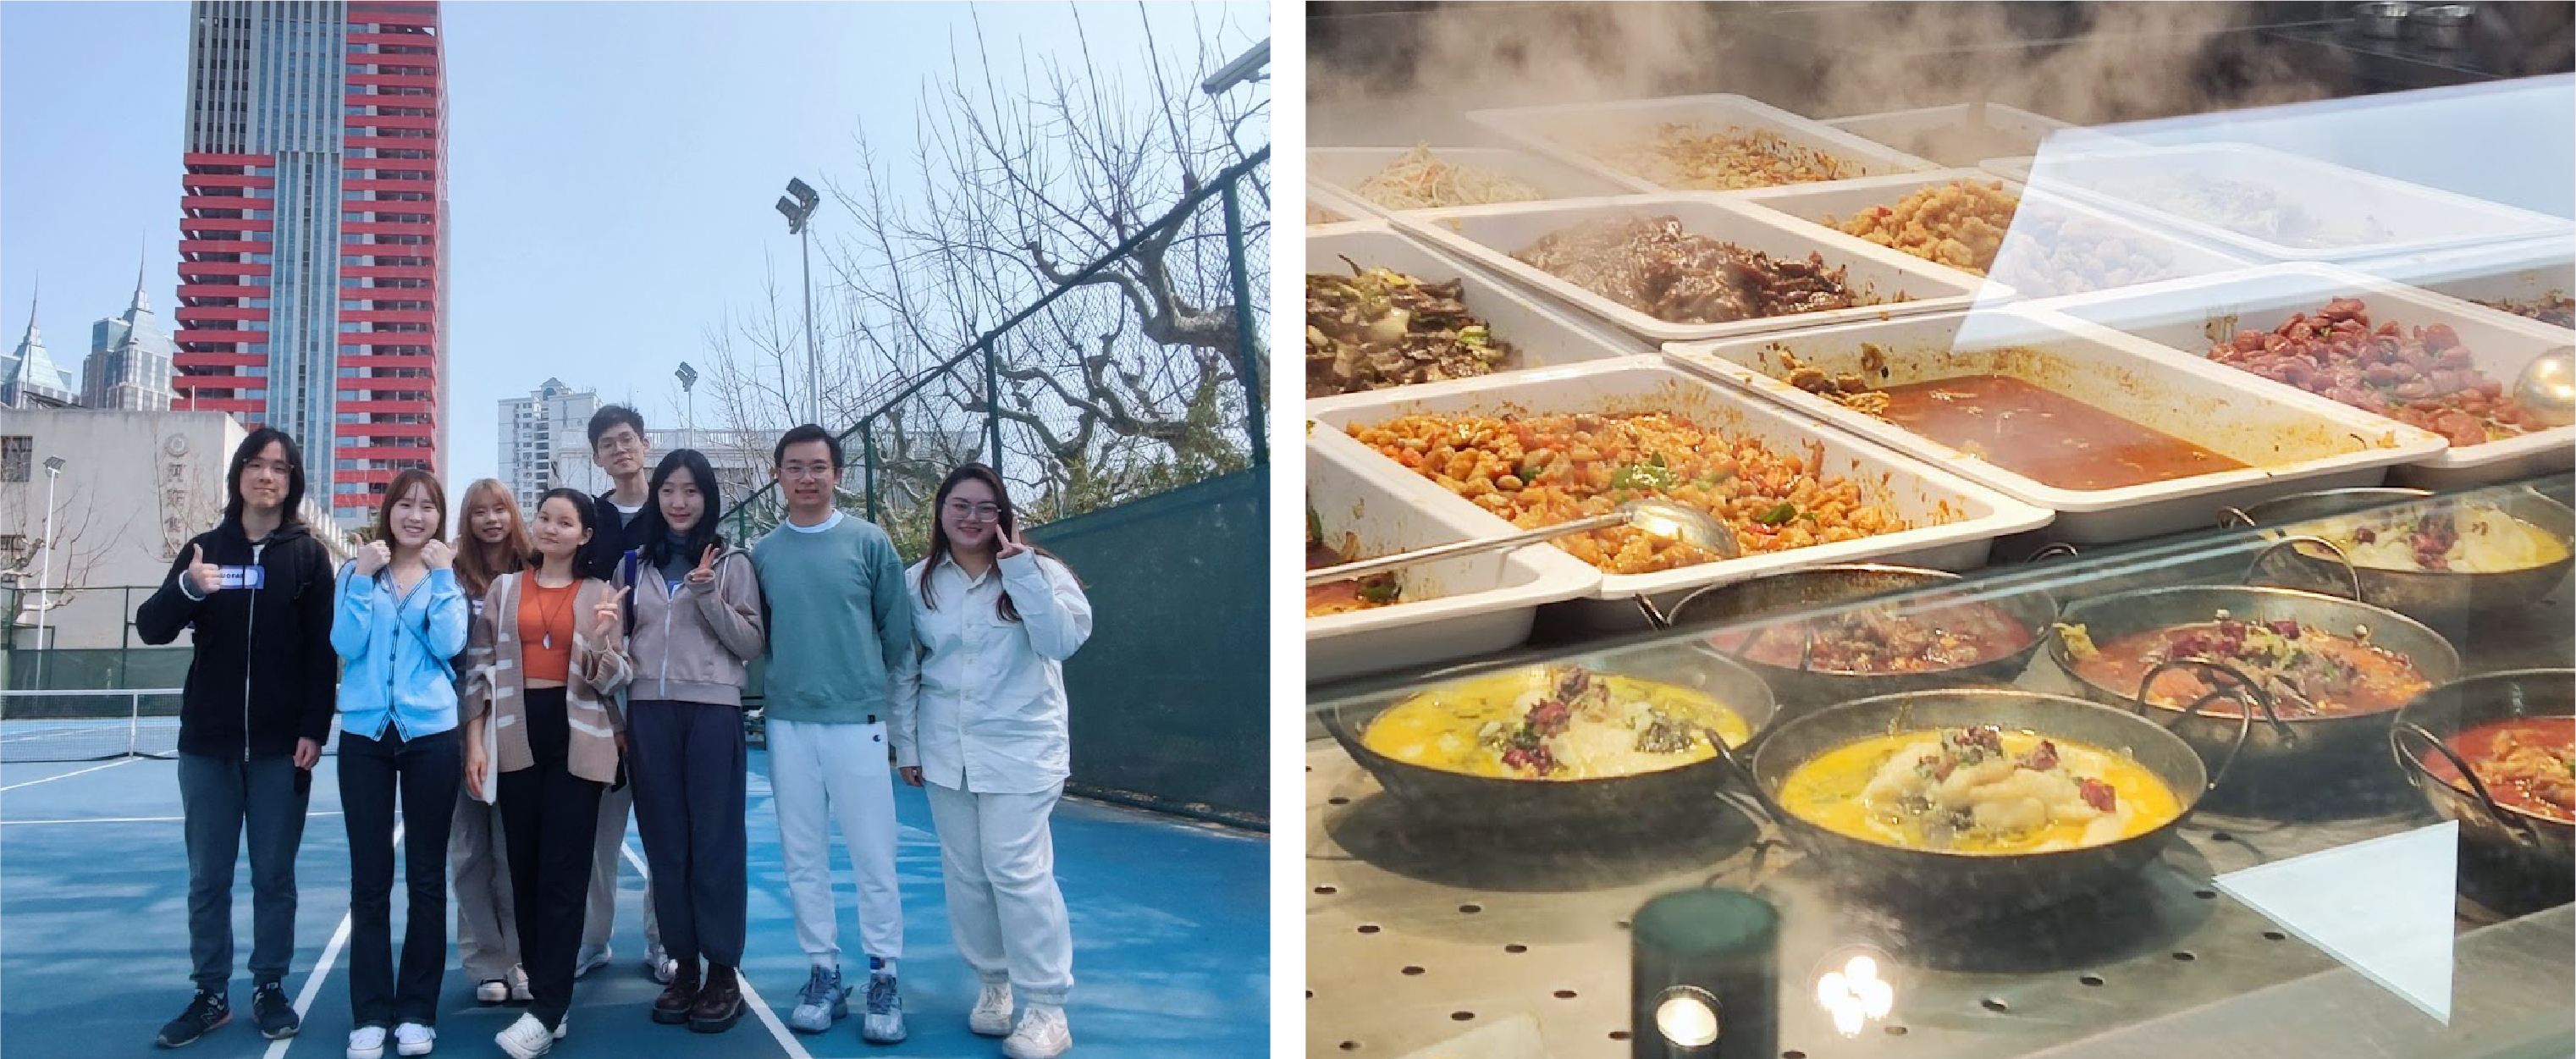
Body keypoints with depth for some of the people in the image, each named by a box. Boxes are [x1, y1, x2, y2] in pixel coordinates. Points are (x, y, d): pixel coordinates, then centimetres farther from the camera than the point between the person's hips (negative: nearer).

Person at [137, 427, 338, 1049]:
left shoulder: (309, 555, 1)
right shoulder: (205, 547, 7)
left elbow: (323, 652, -2)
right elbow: (151, 630, 1)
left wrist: (314, 731, -10)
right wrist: (186, 589, -20)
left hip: (282, 744, -2)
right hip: (208, 742, 2)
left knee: (274, 875, 4)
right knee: (208, 877, 6)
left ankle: (269, 989, 15)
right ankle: (211, 995, 15)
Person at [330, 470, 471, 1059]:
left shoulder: (449, 575, 5)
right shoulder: (357, 572, 8)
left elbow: (449, 646, -9)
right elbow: (346, 644, -5)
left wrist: (442, 577, -12)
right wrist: (363, 578, -11)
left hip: (431, 734, -1)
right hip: (365, 734, 1)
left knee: (426, 878, 3)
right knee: (369, 879, 2)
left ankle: (417, 1011, 11)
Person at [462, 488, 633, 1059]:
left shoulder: (600, 595, 5)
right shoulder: (504, 589, 9)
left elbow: (610, 682, 0)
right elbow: (479, 668, 7)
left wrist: (602, 641, -19)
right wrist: (474, 742, 0)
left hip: (577, 738, -3)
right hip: (518, 735, 3)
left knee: (562, 872, -5)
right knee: (524, 869, 7)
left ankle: (545, 1011, -4)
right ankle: (548, 998, 16)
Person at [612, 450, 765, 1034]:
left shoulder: (732, 563, 3)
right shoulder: (632, 565, 12)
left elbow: (751, 644, -2)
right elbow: (620, 644, 15)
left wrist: (708, 597, -14)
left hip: (713, 711, -3)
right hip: (649, 713, 3)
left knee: (715, 842, -1)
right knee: (665, 844, 6)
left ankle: (723, 971, 5)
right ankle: (684, 965, 14)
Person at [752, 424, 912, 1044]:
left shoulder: (869, 542, -1)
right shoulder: (762, 554, 5)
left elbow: (897, 630, 2)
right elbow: (756, 635, 14)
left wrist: (866, 680, 8)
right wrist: (789, 680, 9)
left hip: (856, 720, -3)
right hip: (787, 723, 3)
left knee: (874, 857, -1)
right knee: (803, 858, 8)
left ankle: (884, 979, 9)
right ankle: (824, 974, 18)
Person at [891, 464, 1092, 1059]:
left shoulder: (1036, 571, -3)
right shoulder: (917, 583, 5)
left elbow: (1063, 641, -16)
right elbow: (904, 671, 10)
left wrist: (1021, 571, -21)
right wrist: (906, 747, 10)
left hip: (1019, 750, -3)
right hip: (946, 753, 4)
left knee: (1018, 871, -9)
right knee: (966, 874, 8)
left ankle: (1047, 1008, -1)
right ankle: (992, 983, 24)